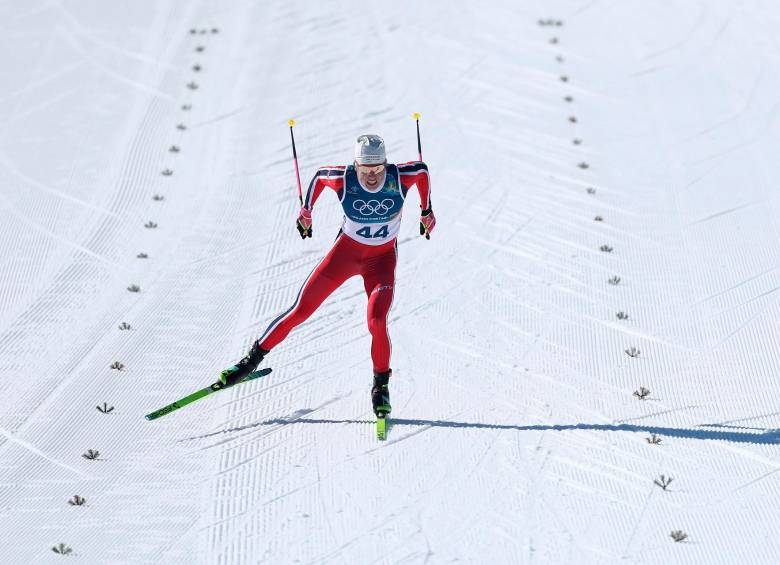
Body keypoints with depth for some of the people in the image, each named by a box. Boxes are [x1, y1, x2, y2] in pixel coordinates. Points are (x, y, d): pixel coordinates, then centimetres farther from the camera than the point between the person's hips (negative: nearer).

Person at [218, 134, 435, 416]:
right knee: (301, 309, -2)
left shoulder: (399, 178, -22)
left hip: (382, 258, -1)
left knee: (377, 320, -22)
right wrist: (305, 211, 12)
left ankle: (381, 384, 3)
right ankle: (254, 357, 17)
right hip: (346, 250, 1)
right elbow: (319, 175, 1)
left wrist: (426, 210, 11)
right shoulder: (343, 179, -22)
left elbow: (422, 168, 1)